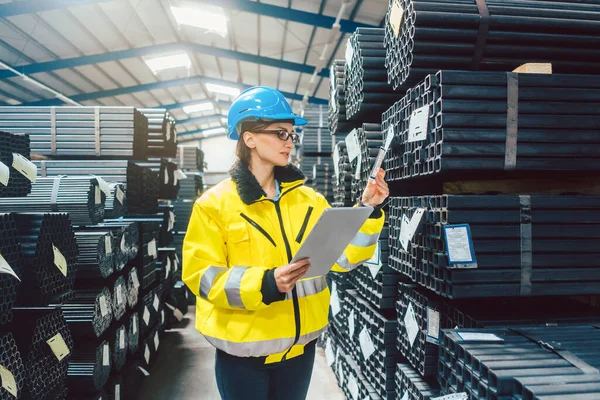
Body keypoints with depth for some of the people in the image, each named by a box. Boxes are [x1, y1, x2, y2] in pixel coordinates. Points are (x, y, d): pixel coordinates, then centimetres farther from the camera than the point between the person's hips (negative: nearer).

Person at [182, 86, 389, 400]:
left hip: (300, 344, 4)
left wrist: (368, 211, -14)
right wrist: (265, 284, -26)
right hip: (243, 349, -3)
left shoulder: (309, 199, 3)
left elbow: (342, 256, -1)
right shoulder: (215, 203, -8)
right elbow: (202, 275, -13)